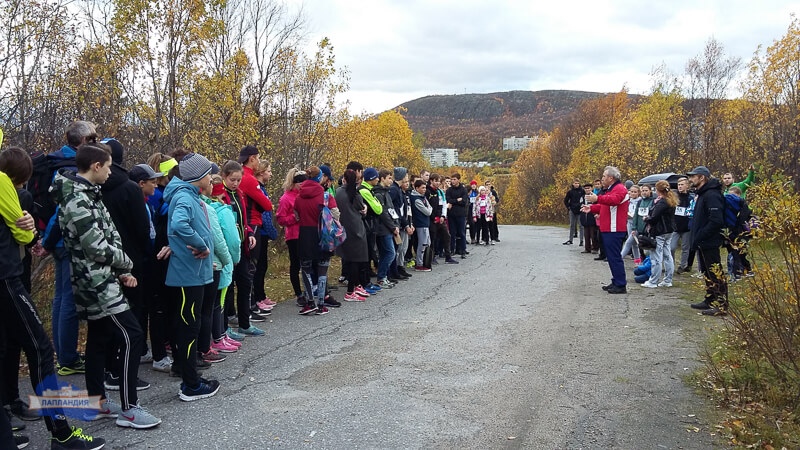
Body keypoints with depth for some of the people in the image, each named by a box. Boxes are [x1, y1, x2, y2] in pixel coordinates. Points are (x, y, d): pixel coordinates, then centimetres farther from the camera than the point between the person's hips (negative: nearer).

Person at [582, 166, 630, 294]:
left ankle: (620, 285, -6)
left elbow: (614, 200, -32)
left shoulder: (619, 189, -10)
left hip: (614, 230, -11)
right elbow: (604, 207, 30)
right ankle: (616, 282, 22)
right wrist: (591, 208, 16)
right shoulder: (611, 189, 24)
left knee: (615, 257, -9)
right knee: (612, 257, 14)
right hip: (608, 230, 11)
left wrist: (598, 198, -44)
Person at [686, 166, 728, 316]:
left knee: (715, 273, -6)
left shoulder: (711, 195, -17)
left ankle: (721, 305, -2)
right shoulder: (702, 194, 16)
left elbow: (716, 221, -26)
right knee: (707, 273, 17)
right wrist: (696, 237, 12)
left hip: (709, 243, -11)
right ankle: (709, 300, 27)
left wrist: (699, 236, -22)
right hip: (702, 243, 11)